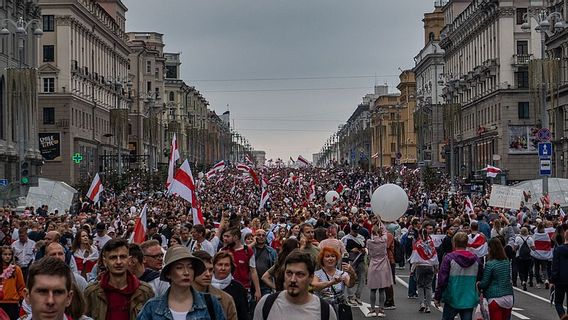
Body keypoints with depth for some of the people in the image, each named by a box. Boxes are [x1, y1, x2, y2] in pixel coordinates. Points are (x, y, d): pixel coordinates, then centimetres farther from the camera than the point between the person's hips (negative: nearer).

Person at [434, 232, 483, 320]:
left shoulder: (449, 258, -10)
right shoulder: (475, 259, 3)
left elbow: (442, 280, -11)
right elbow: (480, 279, 10)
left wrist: (437, 297, -3)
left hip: (452, 299, -3)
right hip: (469, 300, 3)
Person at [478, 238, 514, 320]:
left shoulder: (490, 264, -13)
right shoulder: (507, 262, 5)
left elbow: (484, 283, -8)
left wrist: (478, 285, 13)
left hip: (496, 299, -6)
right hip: (509, 298, 6)